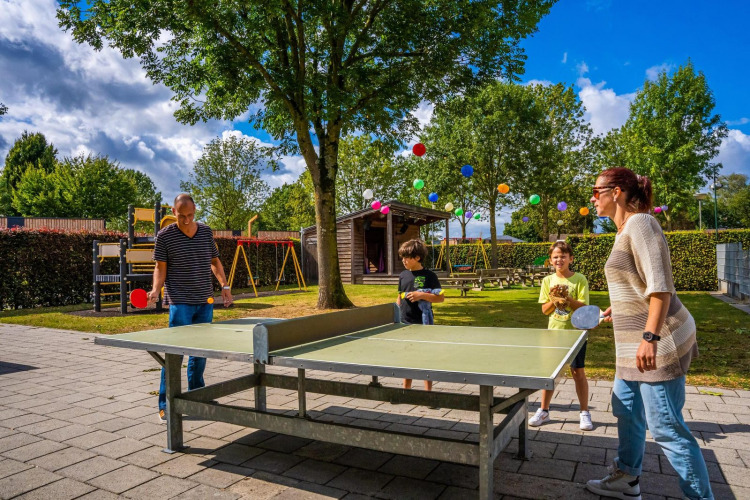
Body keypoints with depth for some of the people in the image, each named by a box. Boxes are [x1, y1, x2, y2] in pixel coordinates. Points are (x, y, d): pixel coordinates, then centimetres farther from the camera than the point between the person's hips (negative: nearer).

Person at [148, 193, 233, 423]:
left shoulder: (206, 232, 7)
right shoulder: (164, 236, -5)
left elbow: (215, 261, 15)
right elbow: (161, 267, -2)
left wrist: (224, 286, 8)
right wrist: (156, 290, -19)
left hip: (205, 301, 5)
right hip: (179, 302, -4)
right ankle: (165, 406, 6)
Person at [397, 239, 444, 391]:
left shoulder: (429, 275, -8)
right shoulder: (403, 275, 8)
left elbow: (441, 298, -9)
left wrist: (422, 295, -21)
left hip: (423, 323, -5)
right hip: (405, 323, 5)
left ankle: (428, 391, 17)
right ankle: (406, 389, 28)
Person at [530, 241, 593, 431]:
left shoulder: (580, 279, -6)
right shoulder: (548, 281, 2)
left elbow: (584, 307, -10)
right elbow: (545, 310, 1)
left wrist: (567, 298, -25)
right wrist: (554, 300, -17)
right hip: (554, 331, 3)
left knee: (578, 372, 6)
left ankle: (584, 413, 21)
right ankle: (543, 411, 20)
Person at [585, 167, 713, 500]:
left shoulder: (639, 223, -16)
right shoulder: (626, 230, 13)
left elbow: (661, 285, -23)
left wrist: (650, 336, -28)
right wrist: (617, 308, 27)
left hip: (657, 339, -10)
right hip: (635, 340, 10)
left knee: (666, 428, -3)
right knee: (626, 408, 19)